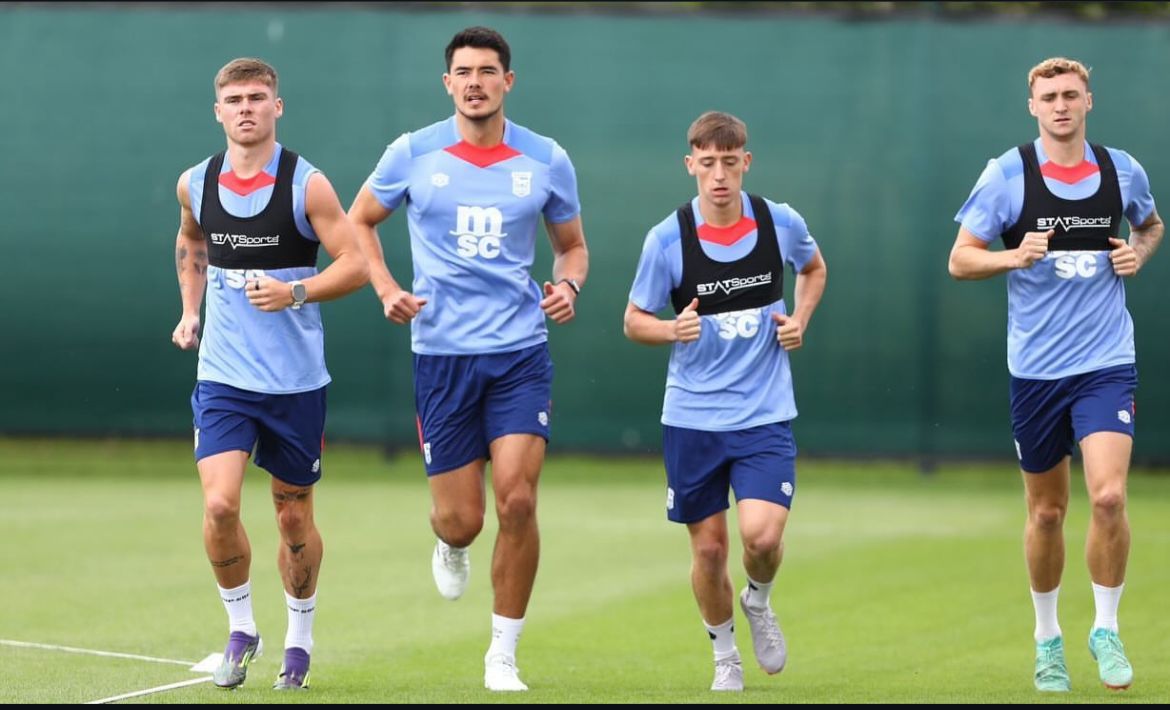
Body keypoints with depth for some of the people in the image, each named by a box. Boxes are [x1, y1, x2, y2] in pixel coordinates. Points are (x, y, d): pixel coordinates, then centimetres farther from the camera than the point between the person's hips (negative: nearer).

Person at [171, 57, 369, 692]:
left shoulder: (306, 184, -9)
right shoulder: (196, 184, 2)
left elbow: (355, 264, -9)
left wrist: (295, 292, -23)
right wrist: (190, 310, 12)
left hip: (296, 379, -2)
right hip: (223, 375, 2)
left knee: (293, 514, 9)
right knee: (219, 504, -14)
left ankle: (299, 637, 28)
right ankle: (240, 628, 6)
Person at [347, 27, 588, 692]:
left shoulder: (547, 160, 2)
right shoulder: (413, 153, -1)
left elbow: (572, 244, 15)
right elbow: (359, 220, 14)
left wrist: (568, 285, -7)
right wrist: (386, 289, -2)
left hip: (521, 352, 0)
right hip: (441, 354, 0)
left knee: (517, 501, -13)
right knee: (462, 519, -1)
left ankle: (503, 655, 1)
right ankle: (451, 548, 40)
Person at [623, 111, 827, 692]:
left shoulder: (781, 224, -4)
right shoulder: (667, 239, -8)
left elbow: (814, 267, 20)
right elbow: (634, 321, 2)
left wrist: (799, 320, 2)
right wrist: (673, 329, -19)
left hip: (765, 415, 0)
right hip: (691, 419, 0)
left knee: (761, 534, -18)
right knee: (708, 547, 4)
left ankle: (759, 602, 16)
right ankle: (724, 657, 28)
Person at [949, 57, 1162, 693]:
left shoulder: (1122, 171, 2)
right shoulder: (1007, 174, -5)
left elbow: (1150, 224, 24)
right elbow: (960, 260, -4)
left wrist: (1139, 252, 1)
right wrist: (1015, 256, -22)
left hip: (1107, 363, 0)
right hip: (1035, 369, 0)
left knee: (1108, 496, -17)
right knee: (1046, 512, 9)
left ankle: (1106, 630, 0)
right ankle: (1047, 636, 27)